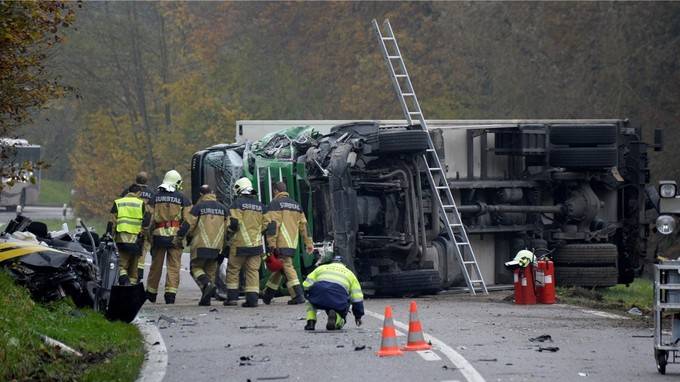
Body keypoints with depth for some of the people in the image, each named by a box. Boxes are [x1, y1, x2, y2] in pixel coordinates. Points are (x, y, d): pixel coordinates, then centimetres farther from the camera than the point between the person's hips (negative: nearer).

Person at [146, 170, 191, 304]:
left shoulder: (155, 197, 5)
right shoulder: (182, 199, 0)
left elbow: (150, 218, 3)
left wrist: (149, 236, 8)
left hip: (158, 234, 2)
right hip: (175, 236, -2)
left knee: (156, 265, 13)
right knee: (173, 267, 0)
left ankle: (151, 293, 23)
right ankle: (170, 294, -8)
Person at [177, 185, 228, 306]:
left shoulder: (198, 207, -6)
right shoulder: (223, 208, 9)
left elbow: (188, 224, -8)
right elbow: (227, 228, 12)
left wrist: (179, 237, 3)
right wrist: (224, 244, 21)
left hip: (200, 246, -4)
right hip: (216, 246, 4)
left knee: (196, 267, 6)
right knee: (210, 271, 11)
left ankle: (207, 284, -21)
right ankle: (206, 299, 8)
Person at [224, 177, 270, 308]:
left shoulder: (237, 203, -6)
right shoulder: (260, 205, 12)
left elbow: (234, 222, -15)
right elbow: (266, 224, 12)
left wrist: (229, 231, 4)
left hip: (240, 244, -4)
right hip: (256, 244, 4)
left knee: (233, 270, 7)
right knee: (253, 271, 5)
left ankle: (232, 296, 4)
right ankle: (252, 298, -2)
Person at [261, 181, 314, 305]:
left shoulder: (275, 204, -5)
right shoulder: (296, 205, 18)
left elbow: (273, 225, -15)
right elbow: (303, 225, 16)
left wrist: (271, 243, -17)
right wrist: (308, 243, 17)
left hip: (281, 244, -8)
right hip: (293, 244, 8)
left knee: (287, 267, -10)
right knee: (277, 268, 17)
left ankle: (298, 296, -20)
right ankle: (267, 295, 27)